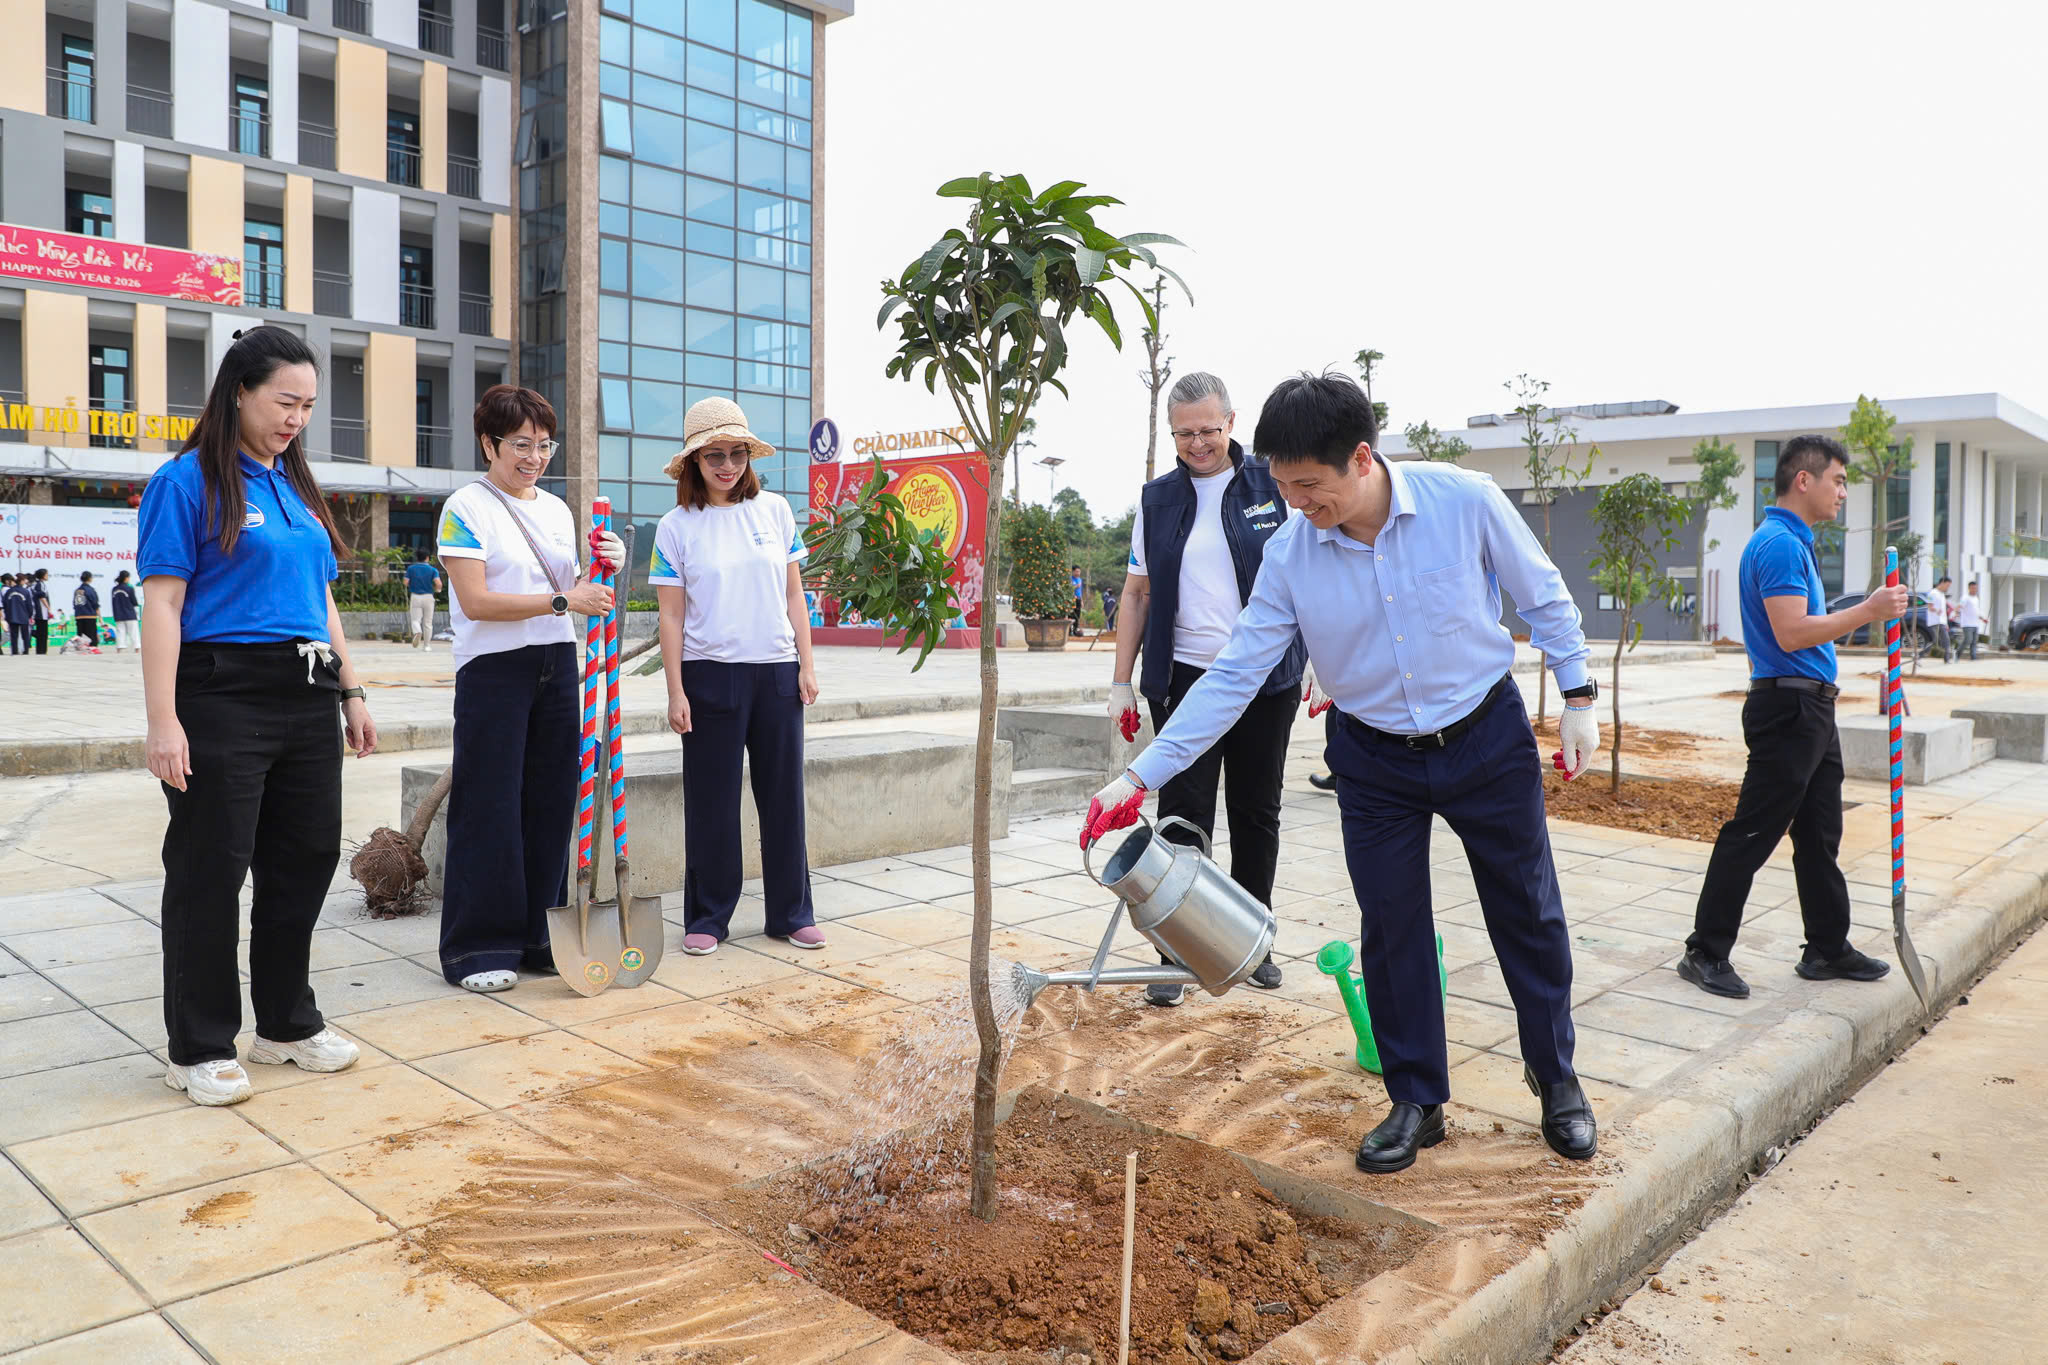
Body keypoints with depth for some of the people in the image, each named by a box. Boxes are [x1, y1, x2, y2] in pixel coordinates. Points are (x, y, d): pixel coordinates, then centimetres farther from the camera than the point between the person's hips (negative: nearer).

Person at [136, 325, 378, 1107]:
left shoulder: (297, 486, 15)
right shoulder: (187, 482, -6)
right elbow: (162, 604, -12)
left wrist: (351, 693, 17)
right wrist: (163, 721, -18)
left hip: (306, 702, 7)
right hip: (222, 698, -7)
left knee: (305, 860, 12)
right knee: (209, 872, 2)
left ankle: (287, 1022, 28)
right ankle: (200, 1049, 16)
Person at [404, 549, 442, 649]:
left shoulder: (411, 568, 1)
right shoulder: (432, 569, -2)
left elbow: (406, 582, -5)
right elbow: (438, 583, -14)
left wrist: (413, 584, 16)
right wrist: (437, 589, 8)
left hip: (415, 597, 0)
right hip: (428, 597, 0)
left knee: (415, 620, 2)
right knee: (427, 622, 8)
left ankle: (417, 632, -30)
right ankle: (427, 645, 11)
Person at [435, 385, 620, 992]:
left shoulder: (558, 509, 15)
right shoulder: (466, 508, -6)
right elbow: (476, 601, -15)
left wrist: (600, 572, -3)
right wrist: (562, 600, -21)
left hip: (557, 669, 6)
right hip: (494, 670, -6)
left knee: (551, 803, 8)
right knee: (489, 808, -2)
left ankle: (539, 936, 19)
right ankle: (477, 948, 7)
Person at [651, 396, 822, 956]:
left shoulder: (775, 510, 6)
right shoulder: (677, 526, 0)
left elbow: (793, 595, 10)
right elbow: (671, 616, -1)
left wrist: (807, 664, 4)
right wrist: (676, 692, -6)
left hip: (777, 673, 2)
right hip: (711, 674, -2)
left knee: (784, 794, 8)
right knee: (712, 802, 4)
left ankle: (791, 913, 20)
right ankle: (707, 918, 18)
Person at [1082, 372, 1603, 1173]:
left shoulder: (1465, 502, -19)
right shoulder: (1289, 554, -15)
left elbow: (1544, 597, -3)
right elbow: (1234, 673, -12)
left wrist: (1577, 697, -3)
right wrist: (1142, 776, -16)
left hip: (1488, 739, -1)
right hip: (1375, 760, 1)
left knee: (1528, 913, 11)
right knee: (1391, 929, 4)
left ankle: (1555, 1076, 34)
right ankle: (1416, 1101, 24)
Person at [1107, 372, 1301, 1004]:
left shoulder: (1272, 484, 1)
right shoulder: (1157, 499, 7)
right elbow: (1138, 594, 10)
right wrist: (1122, 681, 5)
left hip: (1266, 679, 0)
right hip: (1185, 678, 1)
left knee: (1256, 815, 10)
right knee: (1182, 819, -1)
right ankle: (1176, 955, 7)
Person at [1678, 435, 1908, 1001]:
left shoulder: (1794, 542, 18)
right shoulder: (1779, 544, -15)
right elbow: (1791, 634, -25)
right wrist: (1867, 611, -21)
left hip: (1812, 711, 11)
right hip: (1788, 709, -11)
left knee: (1819, 837, 15)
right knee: (1751, 834, -6)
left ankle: (1828, 949, 24)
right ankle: (1706, 952, 0)